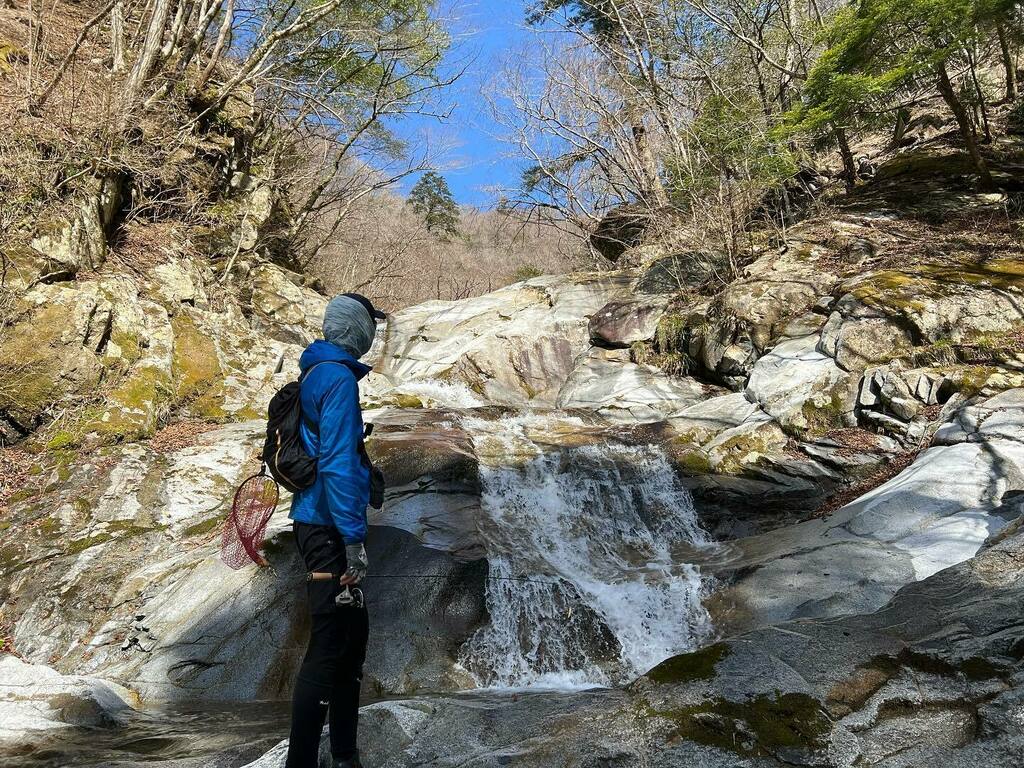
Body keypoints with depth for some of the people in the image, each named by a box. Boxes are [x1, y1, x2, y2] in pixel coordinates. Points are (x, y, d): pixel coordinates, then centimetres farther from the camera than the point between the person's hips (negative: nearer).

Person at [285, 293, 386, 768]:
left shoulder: (316, 373, 15)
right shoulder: (338, 378, -15)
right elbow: (337, 463, -22)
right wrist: (354, 538, -22)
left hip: (317, 524, 10)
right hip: (330, 530, -10)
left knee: (352, 635, 17)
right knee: (328, 648, -4)